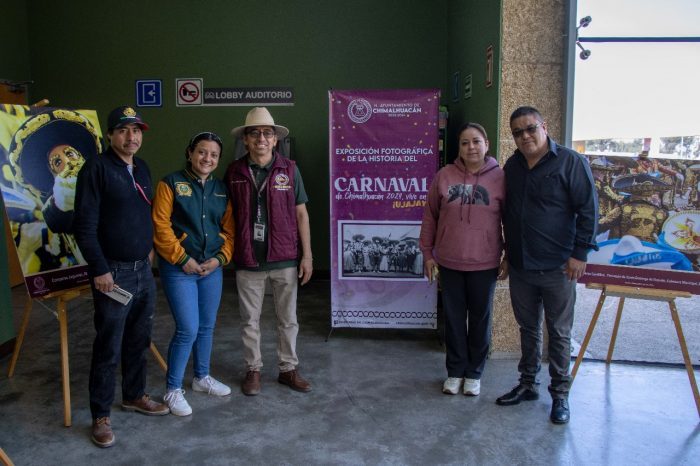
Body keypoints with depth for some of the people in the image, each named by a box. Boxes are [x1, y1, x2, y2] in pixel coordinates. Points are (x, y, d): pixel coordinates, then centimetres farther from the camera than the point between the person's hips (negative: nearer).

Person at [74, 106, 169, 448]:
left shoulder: (142, 168, 12)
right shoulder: (97, 168, -10)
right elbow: (85, 225, -14)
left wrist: (149, 246, 12)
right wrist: (99, 270, -16)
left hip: (143, 270, 7)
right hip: (114, 272, -7)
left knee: (138, 341, 16)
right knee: (108, 348, 2)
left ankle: (134, 396, 34)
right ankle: (101, 416, 16)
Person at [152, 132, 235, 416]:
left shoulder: (221, 189, 9)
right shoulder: (171, 184, -6)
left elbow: (229, 229, 9)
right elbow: (160, 226, -12)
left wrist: (220, 258, -5)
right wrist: (183, 258, -14)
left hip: (212, 267, 5)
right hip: (179, 268, -5)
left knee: (207, 326, 14)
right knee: (188, 329, -8)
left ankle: (202, 377, 34)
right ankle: (173, 390, 9)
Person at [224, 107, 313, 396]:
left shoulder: (289, 170, -2)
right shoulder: (234, 172, 0)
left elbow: (301, 213, 1)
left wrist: (307, 255, -2)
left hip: (285, 259, 0)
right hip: (248, 261, 0)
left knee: (288, 320, 12)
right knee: (250, 321, 12)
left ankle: (288, 369, 29)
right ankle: (253, 370, 30)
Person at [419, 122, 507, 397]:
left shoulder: (500, 177, -3)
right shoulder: (445, 176, -1)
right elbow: (430, 217, 4)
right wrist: (428, 253, 4)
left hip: (484, 264, -1)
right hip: (450, 263, 1)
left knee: (480, 319, 11)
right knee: (454, 319, 12)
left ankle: (474, 372, 29)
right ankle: (455, 371, 28)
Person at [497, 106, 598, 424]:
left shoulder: (571, 162, -8)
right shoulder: (511, 167, 10)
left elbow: (588, 210, -9)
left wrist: (579, 254, -12)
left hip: (557, 268, -5)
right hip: (520, 267, 5)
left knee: (559, 334, 6)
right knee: (528, 329, 17)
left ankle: (560, 394, 19)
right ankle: (527, 384, 31)